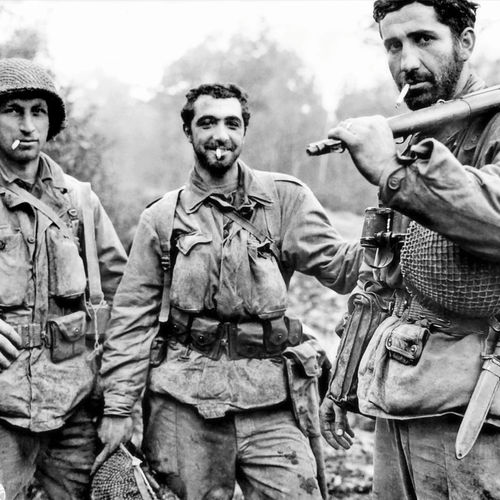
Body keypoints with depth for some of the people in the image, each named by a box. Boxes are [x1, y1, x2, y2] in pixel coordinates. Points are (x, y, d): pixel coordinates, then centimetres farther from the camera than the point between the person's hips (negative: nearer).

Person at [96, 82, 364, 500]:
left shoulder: (285, 198, 2)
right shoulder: (162, 217, 4)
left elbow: (341, 268, -4)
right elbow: (133, 315, 5)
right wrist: (117, 406, 2)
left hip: (272, 405, 0)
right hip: (185, 405, 1)